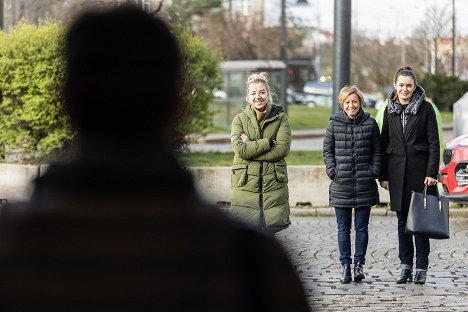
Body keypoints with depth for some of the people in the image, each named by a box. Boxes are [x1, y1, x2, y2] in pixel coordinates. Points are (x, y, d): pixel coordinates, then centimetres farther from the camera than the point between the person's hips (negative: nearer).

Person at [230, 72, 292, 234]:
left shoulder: (280, 118, 6)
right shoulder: (240, 119, 6)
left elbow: (283, 149, -9)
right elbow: (239, 148, -9)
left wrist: (251, 147, -10)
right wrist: (268, 143, -11)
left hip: (273, 184, 0)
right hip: (246, 185, 0)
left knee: (269, 230, 0)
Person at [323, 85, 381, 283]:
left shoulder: (370, 123, 2)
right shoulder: (334, 124, 2)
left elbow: (377, 150, 7)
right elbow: (327, 150, 8)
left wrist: (374, 172, -4)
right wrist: (333, 172, -4)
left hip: (365, 184, 0)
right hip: (341, 184, 0)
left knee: (361, 228, 4)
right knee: (343, 229, 4)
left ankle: (359, 264, 12)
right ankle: (346, 267, 8)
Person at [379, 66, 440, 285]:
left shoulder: (425, 108, -3)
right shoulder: (390, 110, 9)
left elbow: (434, 142, -5)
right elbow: (384, 143, 11)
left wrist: (431, 172, -12)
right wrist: (383, 175, 6)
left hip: (419, 171, -4)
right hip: (398, 172, 4)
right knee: (402, 220, 6)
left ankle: (421, 268, 4)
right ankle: (406, 266, 12)